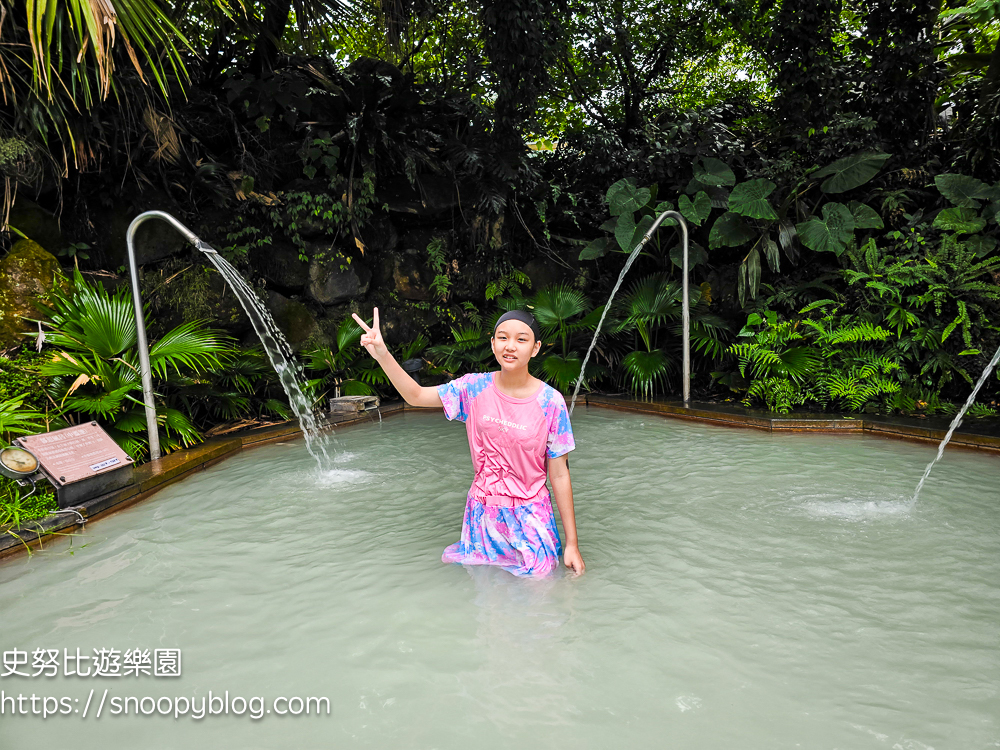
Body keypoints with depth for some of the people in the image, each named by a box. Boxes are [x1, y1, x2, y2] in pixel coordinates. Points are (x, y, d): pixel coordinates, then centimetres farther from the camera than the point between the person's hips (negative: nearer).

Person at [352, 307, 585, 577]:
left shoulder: (551, 402, -14)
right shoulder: (475, 388, -7)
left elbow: (559, 475, -10)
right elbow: (416, 395, 0)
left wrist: (572, 543, -8)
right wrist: (382, 355, -17)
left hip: (530, 518, -2)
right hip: (482, 512, 3)